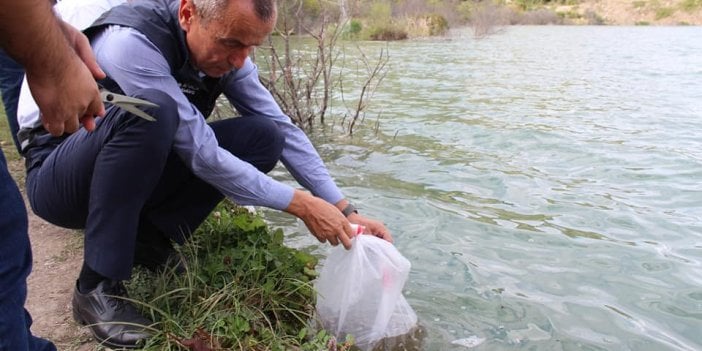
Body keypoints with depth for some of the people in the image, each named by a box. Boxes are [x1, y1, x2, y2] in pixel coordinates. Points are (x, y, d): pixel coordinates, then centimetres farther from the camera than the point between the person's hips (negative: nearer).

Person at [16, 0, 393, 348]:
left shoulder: (225, 52, -9)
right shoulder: (131, 42, -29)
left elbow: (284, 129, -8)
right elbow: (201, 154, -31)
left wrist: (345, 211, -15)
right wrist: (300, 204, -27)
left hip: (136, 173, 6)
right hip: (57, 179, -6)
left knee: (263, 137, -10)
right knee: (151, 109, -37)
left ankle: (148, 235, -4)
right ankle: (97, 286, -22)